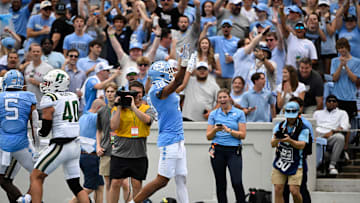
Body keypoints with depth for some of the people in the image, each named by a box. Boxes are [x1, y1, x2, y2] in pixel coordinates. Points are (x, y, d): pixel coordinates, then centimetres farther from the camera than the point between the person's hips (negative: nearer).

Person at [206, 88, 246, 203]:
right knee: (220, 184, 3)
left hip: (233, 151, -2)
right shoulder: (214, 114, 9)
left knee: (237, 183, -15)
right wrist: (215, 130, -12)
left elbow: (243, 135, -1)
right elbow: (208, 136, 9)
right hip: (218, 151, 2)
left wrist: (229, 130, -15)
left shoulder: (239, 113, 4)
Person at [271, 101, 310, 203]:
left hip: (295, 165, -3)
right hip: (279, 163, 3)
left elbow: (301, 145, -15)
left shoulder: (303, 129, -3)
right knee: (278, 190, -4)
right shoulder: (279, 126, 7)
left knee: (294, 191, -10)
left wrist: (289, 140, -33)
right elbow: (273, 144, 0)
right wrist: (277, 140, -24)